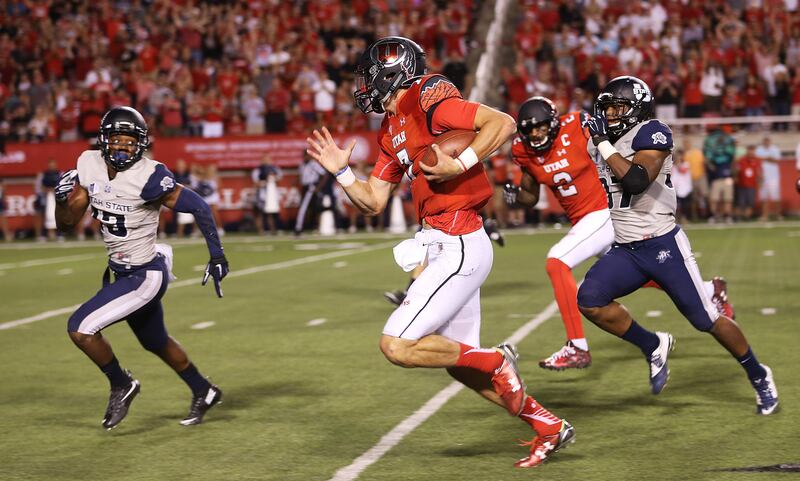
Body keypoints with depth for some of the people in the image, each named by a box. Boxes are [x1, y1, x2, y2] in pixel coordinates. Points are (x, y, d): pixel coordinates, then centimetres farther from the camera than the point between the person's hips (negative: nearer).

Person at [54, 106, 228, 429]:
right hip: (120, 272, 8)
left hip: (145, 276, -8)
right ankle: (203, 393, 46)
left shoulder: (148, 177, -24)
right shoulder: (89, 166, -4)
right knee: (156, 342, 25)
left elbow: (197, 206, -18)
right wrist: (62, 198, -18)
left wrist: (216, 254, -18)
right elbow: (67, 222, 3)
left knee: (80, 327, -14)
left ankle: (122, 385, 10)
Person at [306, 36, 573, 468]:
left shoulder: (426, 100, -11)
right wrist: (341, 171, 9)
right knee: (460, 364, 15)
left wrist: (459, 164, -23)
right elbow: (373, 202, 20)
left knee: (397, 345, -11)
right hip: (445, 249, 10)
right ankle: (549, 427, 22)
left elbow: (502, 122, -18)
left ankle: (496, 360, 1)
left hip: (459, 246, -10)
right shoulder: (391, 132, 16)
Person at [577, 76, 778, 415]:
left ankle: (759, 376, 21)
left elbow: (636, 180, -29)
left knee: (705, 319, -1)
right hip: (625, 251, 7)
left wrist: (604, 145, -21)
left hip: (663, 246, -7)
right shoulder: (601, 144, 11)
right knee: (589, 299, -16)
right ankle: (654, 347, 4)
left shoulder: (651, 134, -13)